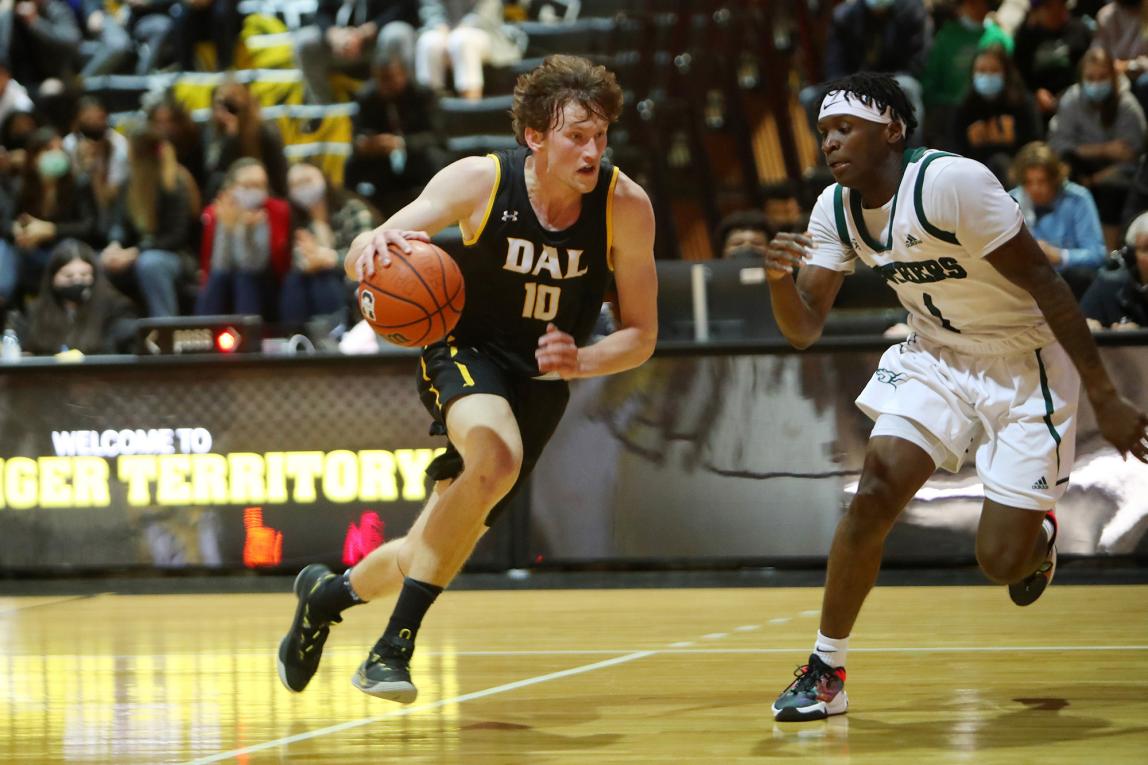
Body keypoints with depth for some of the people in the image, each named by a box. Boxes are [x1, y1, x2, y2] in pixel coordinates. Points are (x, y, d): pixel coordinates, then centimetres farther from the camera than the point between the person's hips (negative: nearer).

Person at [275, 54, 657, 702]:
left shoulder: (626, 205, -14)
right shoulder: (480, 181, -16)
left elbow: (641, 336, -5)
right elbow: (360, 259, -14)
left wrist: (579, 361, -25)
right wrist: (375, 246, -39)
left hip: (541, 386, 3)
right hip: (466, 355, -3)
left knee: (429, 558, 2)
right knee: (497, 458, -37)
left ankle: (328, 593, 35)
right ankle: (396, 644, -29)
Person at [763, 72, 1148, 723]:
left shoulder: (951, 182, -27)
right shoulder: (836, 210, -5)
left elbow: (1044, 281, -22)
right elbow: (804, 330, -1)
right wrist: (780, 277, -25)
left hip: (1027, 363, -5)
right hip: (937, 358, 5)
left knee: (1002, 561, -7)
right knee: (877, 491, -16)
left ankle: (1038, 529, 32)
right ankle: (827, 672, -4)